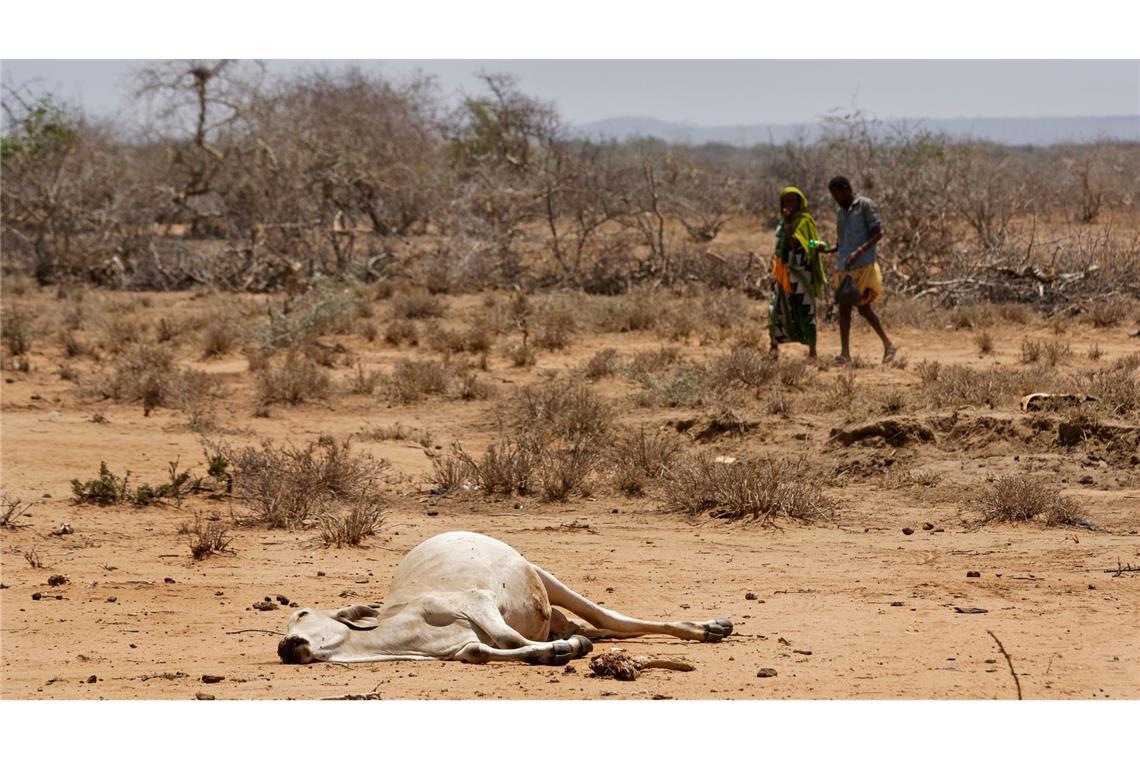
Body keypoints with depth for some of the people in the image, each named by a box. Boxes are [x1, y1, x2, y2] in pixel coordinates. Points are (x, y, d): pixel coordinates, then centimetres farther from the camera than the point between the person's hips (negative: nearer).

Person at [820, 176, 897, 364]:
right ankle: (845, 352, 1)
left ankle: (888, 345, 6)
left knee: (863, 306, -7)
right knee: (843, 307, 1)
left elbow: (878, 233, -11)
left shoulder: (865, 205, -5)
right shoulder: (841, 212, 17)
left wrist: (859, 252, -23)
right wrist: (828, 250, 0)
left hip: (863, 265, -7)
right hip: (843, 266, 7)